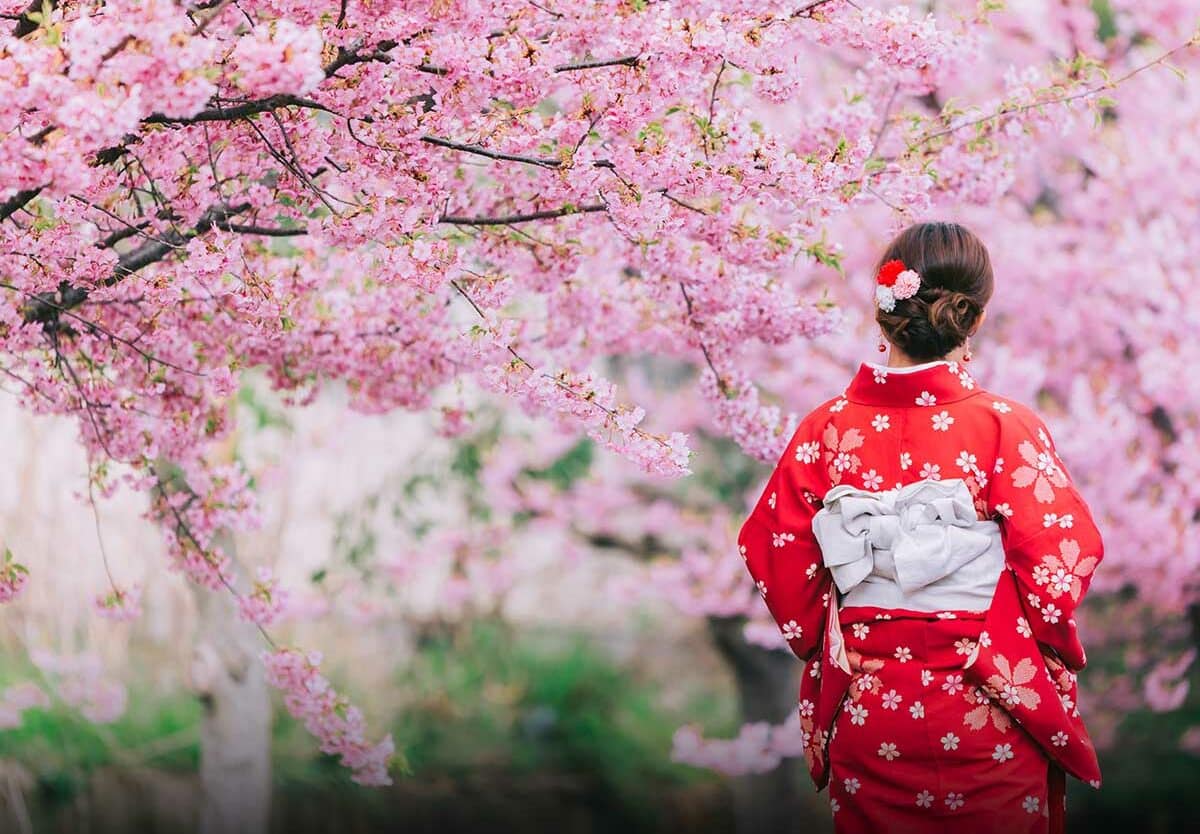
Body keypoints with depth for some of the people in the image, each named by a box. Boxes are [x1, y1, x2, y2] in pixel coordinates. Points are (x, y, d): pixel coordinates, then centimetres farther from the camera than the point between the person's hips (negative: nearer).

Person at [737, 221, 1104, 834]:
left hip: (863, 716, 2)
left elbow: (775, 554, -1)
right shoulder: (1005, 427, -14)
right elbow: (1065, 559, -13)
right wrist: (1057, 655, 6)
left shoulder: (826, 428, -7)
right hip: (988, 720, -2)